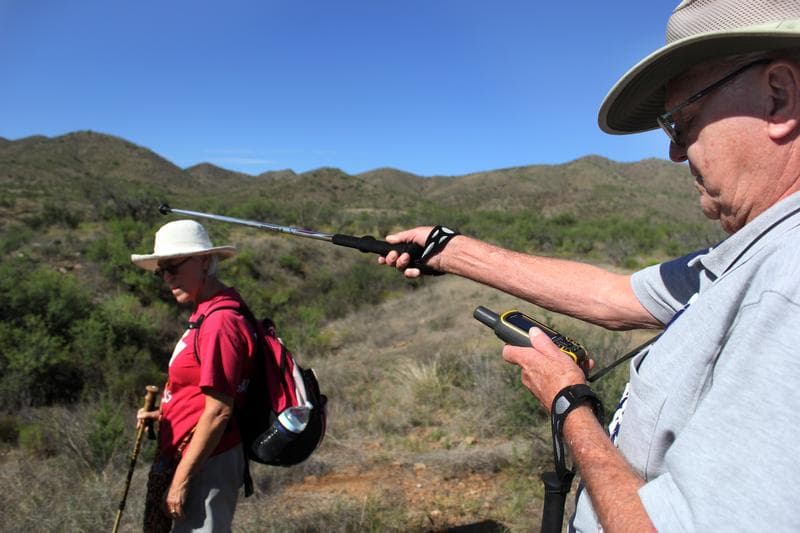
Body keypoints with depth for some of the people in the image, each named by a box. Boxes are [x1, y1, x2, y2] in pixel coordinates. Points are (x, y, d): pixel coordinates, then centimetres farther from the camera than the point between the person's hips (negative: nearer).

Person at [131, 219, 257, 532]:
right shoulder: (205, 314, 10)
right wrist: (162, 415, 8)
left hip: (206, 464, -9)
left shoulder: (219, 321, -21)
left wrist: (180, 481, -18)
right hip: (199, 459, 9)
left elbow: (219, 411, -23)